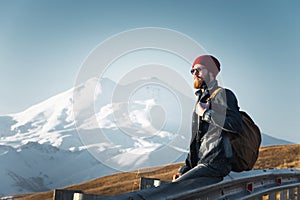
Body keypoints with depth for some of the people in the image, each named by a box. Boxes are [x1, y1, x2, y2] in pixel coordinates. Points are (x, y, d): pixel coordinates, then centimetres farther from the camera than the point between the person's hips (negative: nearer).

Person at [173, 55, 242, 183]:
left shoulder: (223, 95, -2)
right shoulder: (201, 99, 24)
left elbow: (236, 125, -20)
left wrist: (206, 113, -12)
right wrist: (184, 170, 16)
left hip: (215, 163, -9)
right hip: (200, 163, 9)